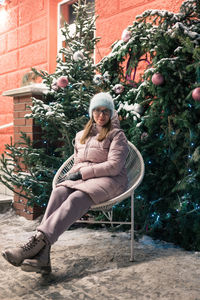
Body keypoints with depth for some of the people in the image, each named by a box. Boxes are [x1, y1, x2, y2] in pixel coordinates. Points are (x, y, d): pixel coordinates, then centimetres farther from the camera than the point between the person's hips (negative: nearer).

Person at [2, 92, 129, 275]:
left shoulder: (116, 135, 5)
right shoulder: (81, 135, 23)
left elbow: (114, 166, -7)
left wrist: (82, 172, -11)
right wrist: (72, 175, 2)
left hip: (108, 180, -4)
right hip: (80, 178, 4)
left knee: (77, 197, -37)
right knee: (59, 192, -31)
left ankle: (38, 241, -51)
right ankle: (42, 257, -46)